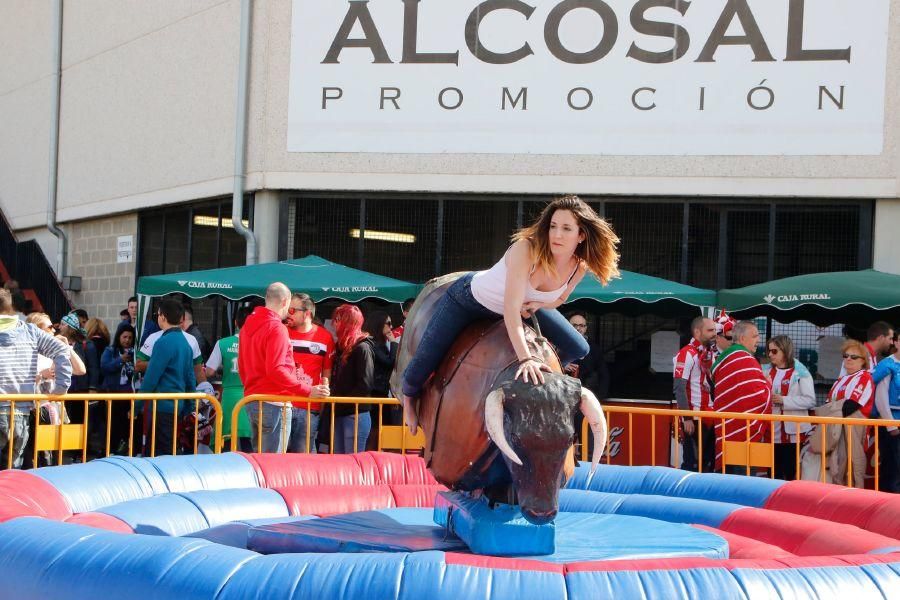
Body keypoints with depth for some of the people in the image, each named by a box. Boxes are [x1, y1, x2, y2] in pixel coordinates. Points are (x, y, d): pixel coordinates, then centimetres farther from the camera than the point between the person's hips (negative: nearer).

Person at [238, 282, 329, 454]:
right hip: (274, 404, -9)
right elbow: (276, 370, -23)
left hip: (251, 401, 9)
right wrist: (307, 390, -22)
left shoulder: (248, 325, 13)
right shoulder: (277, 328, -15)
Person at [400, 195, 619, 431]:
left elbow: (557, 298, 1)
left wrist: (536, 303, -22)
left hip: (526, 304, 6)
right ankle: (409, 397, 28)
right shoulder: (527, 249, -39)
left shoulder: (579, 266, -20)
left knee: (578, 349, 0)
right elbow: (511, 309, -44)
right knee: (423, 365, -7)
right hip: (468, 298, -6)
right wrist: (525, 359, -53)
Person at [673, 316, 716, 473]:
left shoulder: (710, 354, 14)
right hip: (694, 419, -8)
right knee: (692, 463, -4)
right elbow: (679, 388, -17)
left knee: (709, 463, 11)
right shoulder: (687, 354, -11)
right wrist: (687, 418, -21)